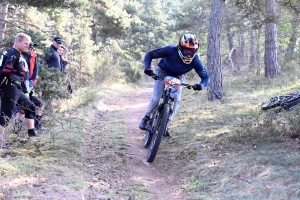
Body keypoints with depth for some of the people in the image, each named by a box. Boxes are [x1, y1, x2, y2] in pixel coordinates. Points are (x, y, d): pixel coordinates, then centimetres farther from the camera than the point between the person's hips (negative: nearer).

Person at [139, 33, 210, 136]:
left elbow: (206, 77, -24)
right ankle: (146, 118, 9)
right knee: (157, 98, -16)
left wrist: (201, 85, -46)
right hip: (162, 71, -2)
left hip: (177, 76, 2)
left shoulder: (196, 61, -31)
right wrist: (147, 68, -45)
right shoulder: (171, 50, -37)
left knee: (176, 99, -15)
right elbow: (150, 54, -28)